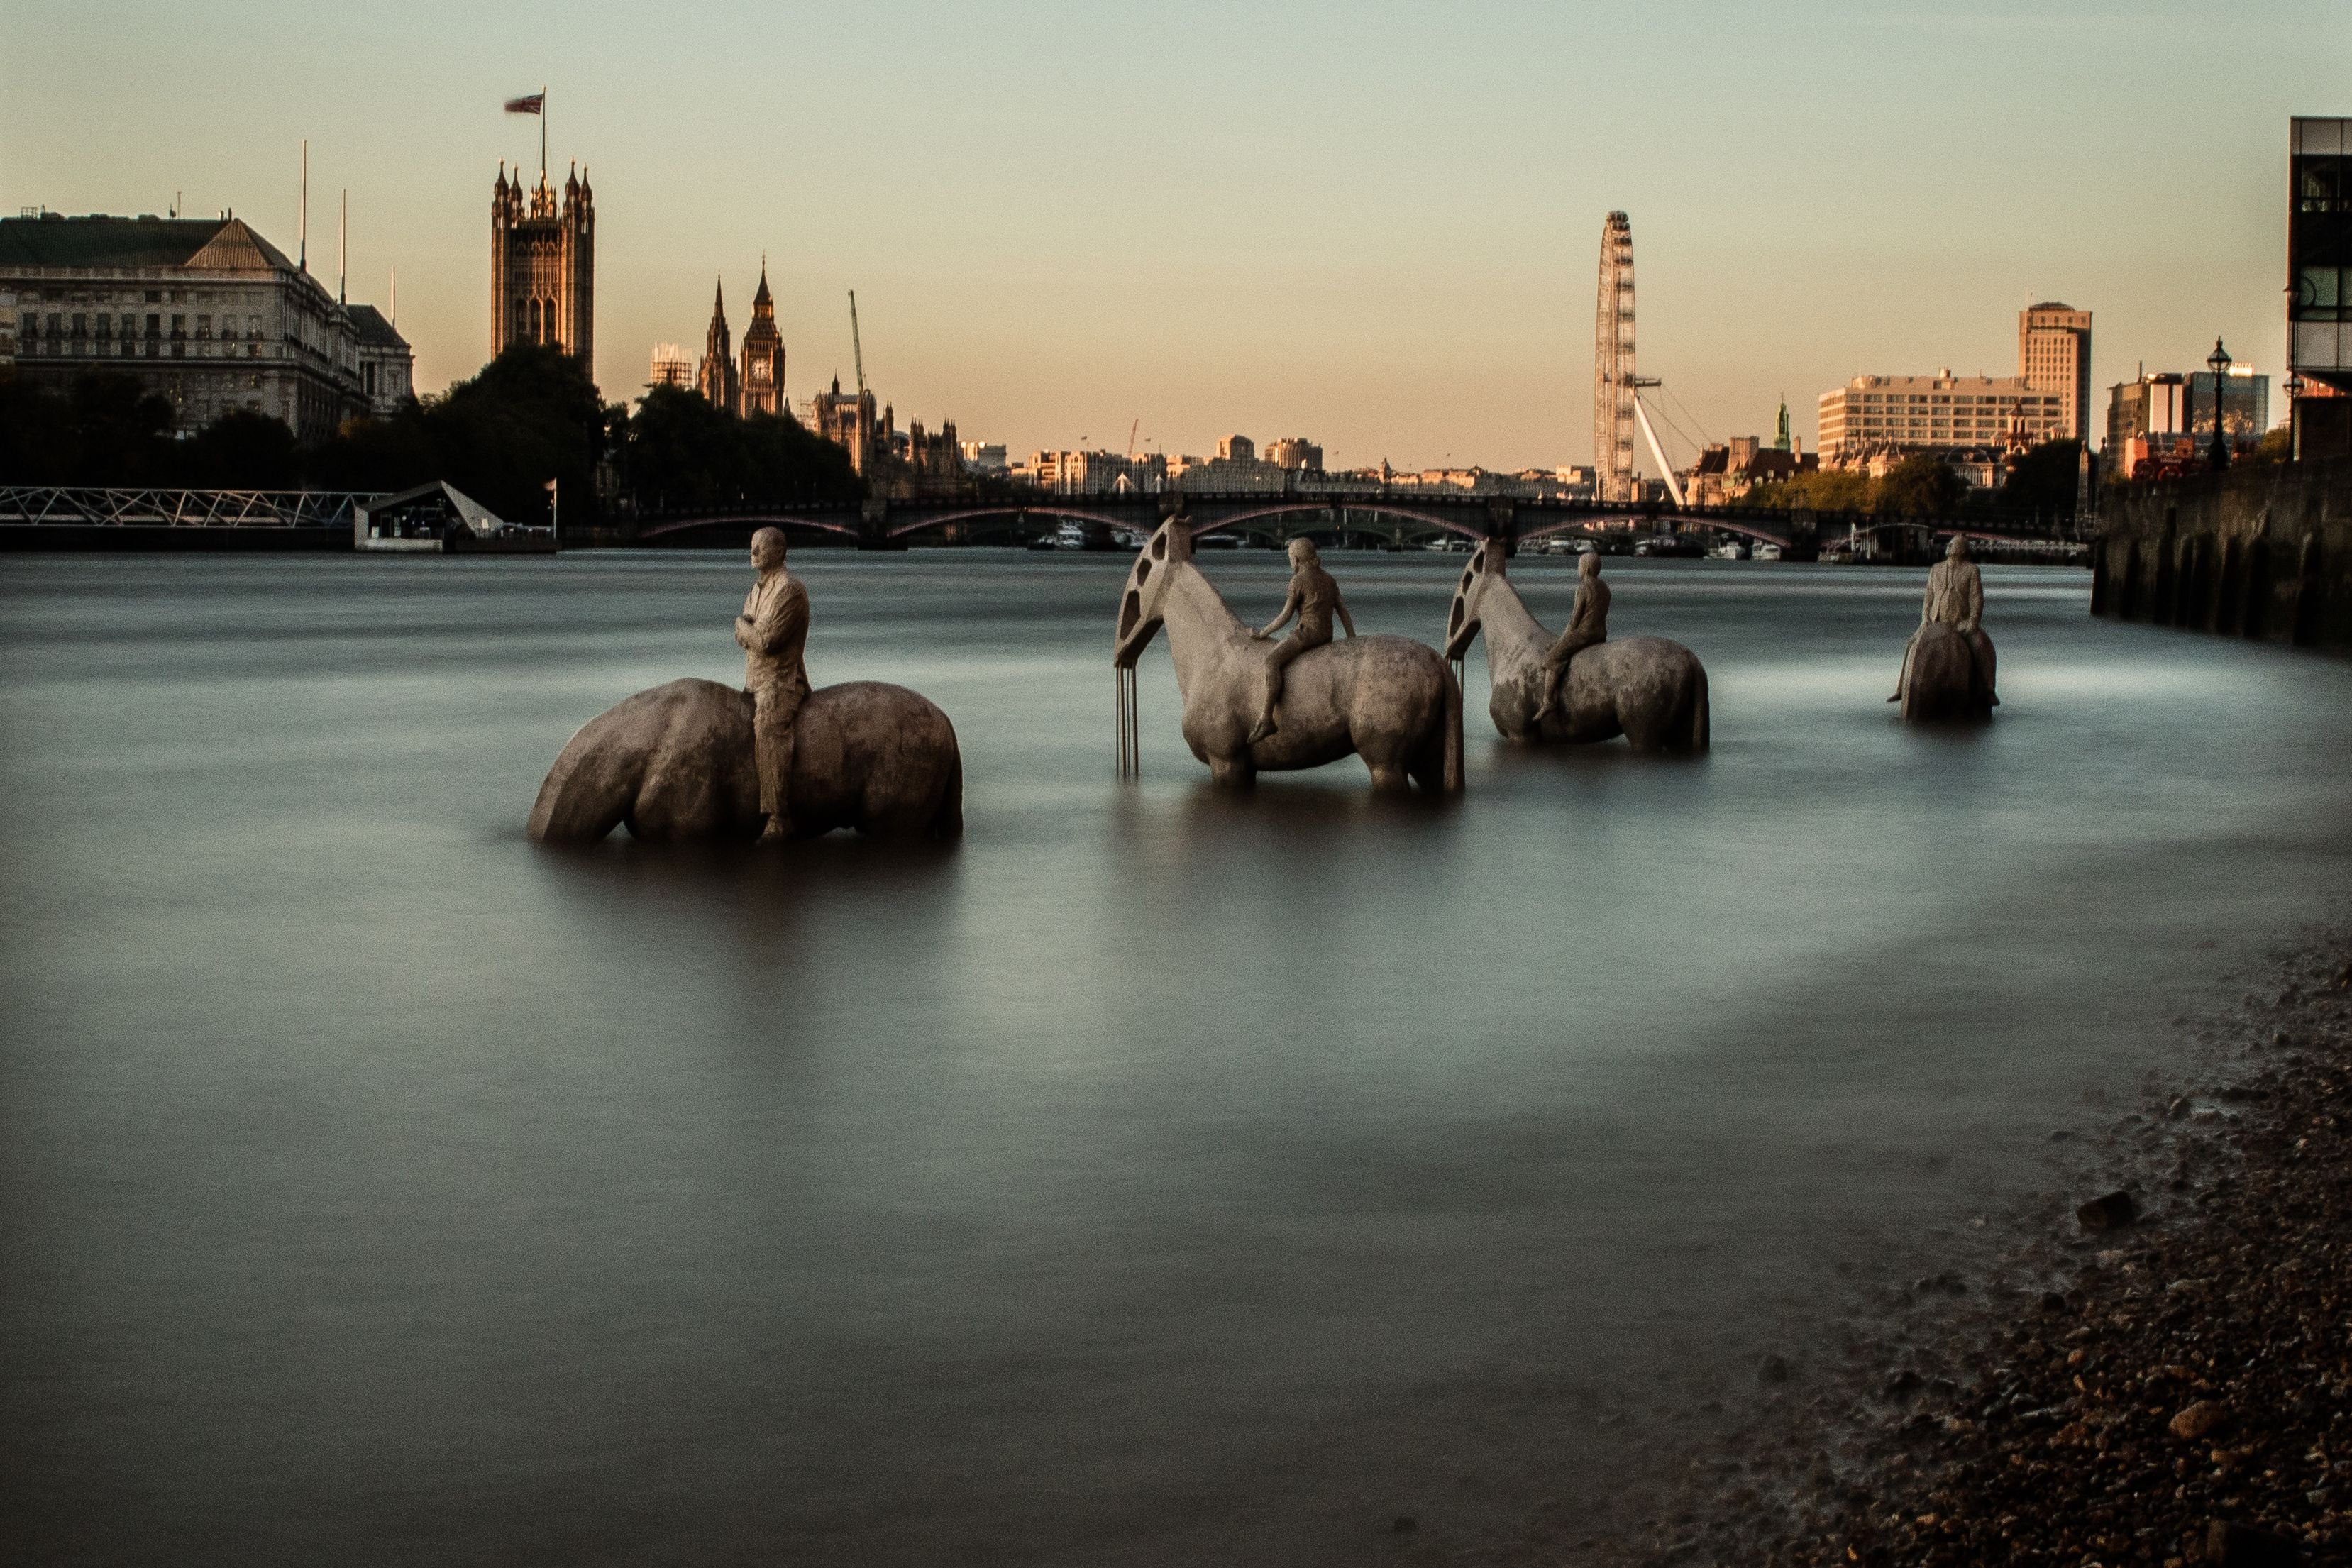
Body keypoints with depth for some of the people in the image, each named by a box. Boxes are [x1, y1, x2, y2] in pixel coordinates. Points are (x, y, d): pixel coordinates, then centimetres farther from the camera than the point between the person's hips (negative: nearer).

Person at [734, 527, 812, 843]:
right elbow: (742, 636, 13)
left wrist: (744, 627, -1)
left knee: (769, 737, -24)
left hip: (780, 682, -10)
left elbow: (766, 640, -20)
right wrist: (754, 631, -10)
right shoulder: (757, 589, 17)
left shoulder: (789, 590, -14)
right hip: (754, 680, 10)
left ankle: (778, 820, -30)